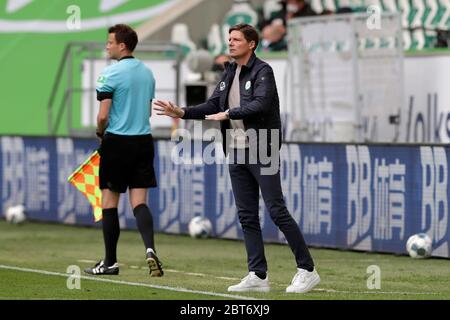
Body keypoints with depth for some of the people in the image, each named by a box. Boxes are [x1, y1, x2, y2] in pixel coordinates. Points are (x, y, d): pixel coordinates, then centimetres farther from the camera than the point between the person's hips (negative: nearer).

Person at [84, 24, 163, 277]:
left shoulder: (111, 73, -12)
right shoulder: (147, 72, 10)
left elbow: (103, 116, -14)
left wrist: (100, 134, 4)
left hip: (117, 142, -6)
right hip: (144, 140, 6)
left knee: (109, 202, 6)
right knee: (139, 202, 3)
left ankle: (110, 262, 11)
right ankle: (150, 249, -19)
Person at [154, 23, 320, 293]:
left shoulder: (262, 71, -10)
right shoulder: (230, 73, 14)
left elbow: (261, 104, -24)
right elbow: (213, 106, 14)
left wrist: (228, 114, -19)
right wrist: (182, 113, 3)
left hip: (262, 151, -8)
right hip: (237, 152, 8)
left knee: (277, 211, -8)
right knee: (247, 216, 6)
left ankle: (307, 270, -1)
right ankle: (258, 276, 9)